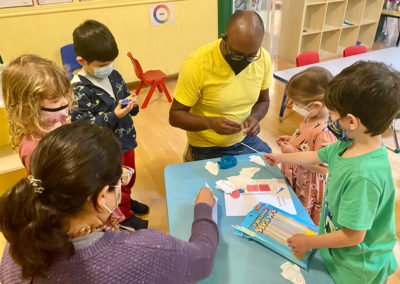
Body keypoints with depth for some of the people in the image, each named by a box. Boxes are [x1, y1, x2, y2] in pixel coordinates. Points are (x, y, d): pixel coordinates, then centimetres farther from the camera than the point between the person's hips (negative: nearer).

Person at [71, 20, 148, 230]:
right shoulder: (79, 90, -23)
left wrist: (132, 103, -13)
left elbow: (125, 97, 11)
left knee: (130, 176, 27)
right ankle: (125, 216, 37)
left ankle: (127, 200, 55)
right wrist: (114, 116, -34)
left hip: (126, 140, 7)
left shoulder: (114, 75, -2)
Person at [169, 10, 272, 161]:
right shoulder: (197, 64, -24)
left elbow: (263, 101, 6)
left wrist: (254, 117, -17)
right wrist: (210, 123, -34)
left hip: (246, 139, 4)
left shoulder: (263, 58, -10)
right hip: (208, 148, -3)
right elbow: (175, 116, -16)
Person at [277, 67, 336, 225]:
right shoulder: (310, 119, -3)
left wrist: (294, 153, -28)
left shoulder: (324, 133, -32)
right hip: (294, 181, 9)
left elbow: (323, 168, -28)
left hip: (308, 190, -9)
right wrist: (291, 140, 1)